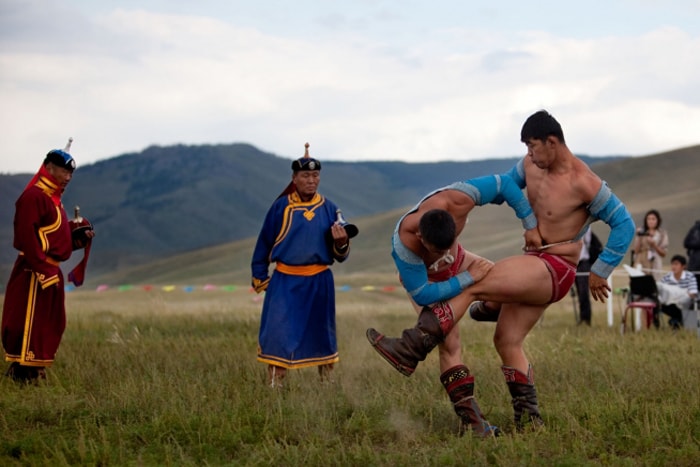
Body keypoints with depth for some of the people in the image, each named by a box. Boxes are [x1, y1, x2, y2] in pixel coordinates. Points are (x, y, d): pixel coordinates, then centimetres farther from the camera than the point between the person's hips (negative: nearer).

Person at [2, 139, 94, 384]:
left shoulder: (53, 199, 20)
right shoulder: (33, 197, -13)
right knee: (29, 326, -9)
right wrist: (44, 271, -23)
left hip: (50, 272, 10)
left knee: (50, 327, 13)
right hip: (33, 273, -10)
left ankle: (35, 373, 20)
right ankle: (22, 375, -6)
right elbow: (26, 238, -21)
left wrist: (81, 238, 6)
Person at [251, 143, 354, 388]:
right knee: (277, 334, -10)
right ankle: (274, 387, -5)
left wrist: (341, 242, -14)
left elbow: (340, 256, 7)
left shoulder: (329, 209, 4)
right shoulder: (281, 207, -1)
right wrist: (259, 277, 9)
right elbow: (264, 242, 8)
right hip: (285, 282, -2)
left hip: (319, 282, 2)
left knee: (322, 334, 11)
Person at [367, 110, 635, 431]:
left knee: (470, 286, -19)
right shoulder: (530, 164, 4)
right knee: (506, 341, 6)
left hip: (554, 271, -9)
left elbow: (624, 224, -12)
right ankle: (528, 421, 10)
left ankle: (411, 350, -20)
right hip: (534, 264, 9)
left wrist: (600, 272, -10)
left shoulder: (583, 183, -18)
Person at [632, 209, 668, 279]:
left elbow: (663, 254, 3)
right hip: (641, 265, 0)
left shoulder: (662, 234, 5)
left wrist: (654, 244, -11)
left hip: (655, 267, 0)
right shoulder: (641, 232, 6)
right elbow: (636, 251, 2)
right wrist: (639, 238, -10)